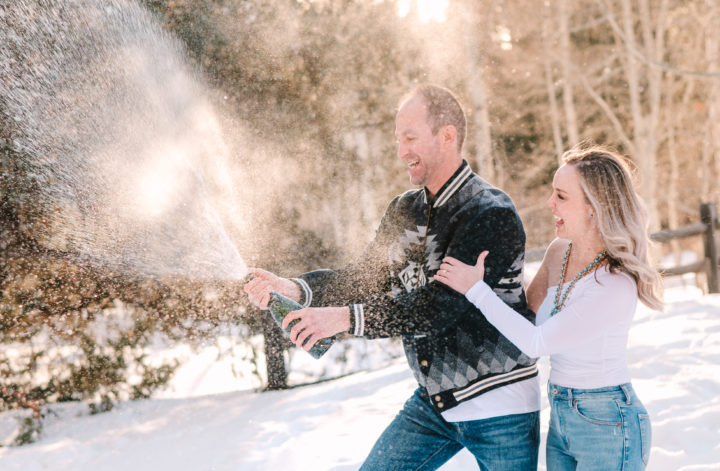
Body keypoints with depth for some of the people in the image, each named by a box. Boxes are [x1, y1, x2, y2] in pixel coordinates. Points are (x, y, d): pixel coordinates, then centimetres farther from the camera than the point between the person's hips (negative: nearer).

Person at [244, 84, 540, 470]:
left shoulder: (492, 215, -19)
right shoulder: (403, 212, 6)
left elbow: (445, 304, -28)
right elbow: (365, 278, 8)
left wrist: (346, 317, -33)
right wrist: (296, 289, -11)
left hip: (499, 406, -6)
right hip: (432, 402, 6)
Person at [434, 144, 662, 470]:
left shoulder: (616, 285, -23)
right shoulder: (559, 253, 0)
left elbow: (536, 342, -20)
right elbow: (529, 310, 18)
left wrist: (476, 288, -14)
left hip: (607, 423, -7)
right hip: (561, 419, 7)